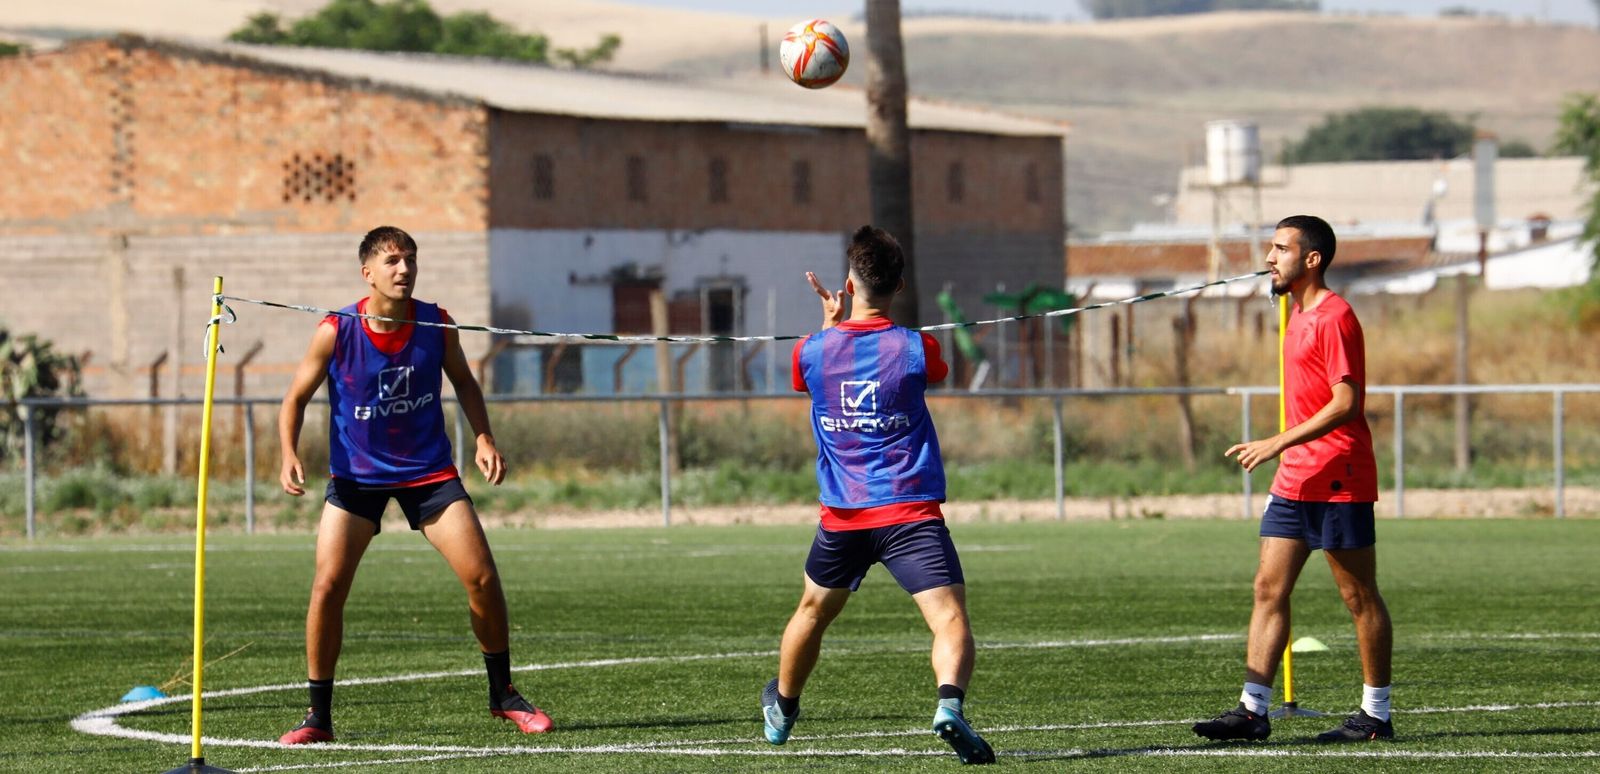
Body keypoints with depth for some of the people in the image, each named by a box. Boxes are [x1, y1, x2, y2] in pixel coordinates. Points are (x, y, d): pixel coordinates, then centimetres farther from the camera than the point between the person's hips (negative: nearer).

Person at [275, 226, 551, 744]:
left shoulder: (436, 325, -8)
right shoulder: (336, 332, -15)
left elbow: (463, 382, 10)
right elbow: (297, 397, -5)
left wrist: (483, 439, -4)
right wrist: (289, 456, -21)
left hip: (428, 470, 2)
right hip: (355, 475, -2)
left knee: (482, 577, -6)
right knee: (328, 585, -14)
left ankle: (503, 693, 15)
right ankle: (319, 716, -1)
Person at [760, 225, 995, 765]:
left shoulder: (814, 351, -2)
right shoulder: (915, 349, -7)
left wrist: (831, 320, 37)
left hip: (843, 516, 3)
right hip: (910, 514, -3)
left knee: (813, 611, 26)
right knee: (951, 619, -12)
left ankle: (781, 710, 47)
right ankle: (950, 703, -40)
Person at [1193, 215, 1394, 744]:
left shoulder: (1334, 317, -14)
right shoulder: (1299, 318, 17)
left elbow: (1346, 402, -21)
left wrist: (1280, 443, -24)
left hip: (1339, 482, -10)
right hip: (1295, 481, 10)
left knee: (1360, 597, 0)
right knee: (1268, 589, 2)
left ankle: (1376, 715, 7)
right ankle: (1253, 710, 0)